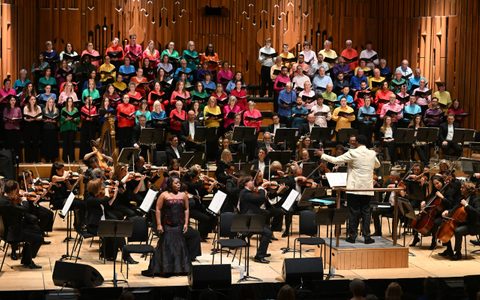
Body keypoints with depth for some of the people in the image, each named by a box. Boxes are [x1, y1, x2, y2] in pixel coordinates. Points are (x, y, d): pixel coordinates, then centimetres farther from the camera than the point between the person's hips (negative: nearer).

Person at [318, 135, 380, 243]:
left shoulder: (353, 153, -11)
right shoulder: (372, 153, 3)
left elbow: (336, 160, -9)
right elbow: (377, 165, 23)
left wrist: (322, 155, 3)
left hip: (354, 188, -3)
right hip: (367, 188, 3)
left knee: (353, 212, 4)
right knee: (366, 212, 7)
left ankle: (352, 236, 7)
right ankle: (367, 236, 6)